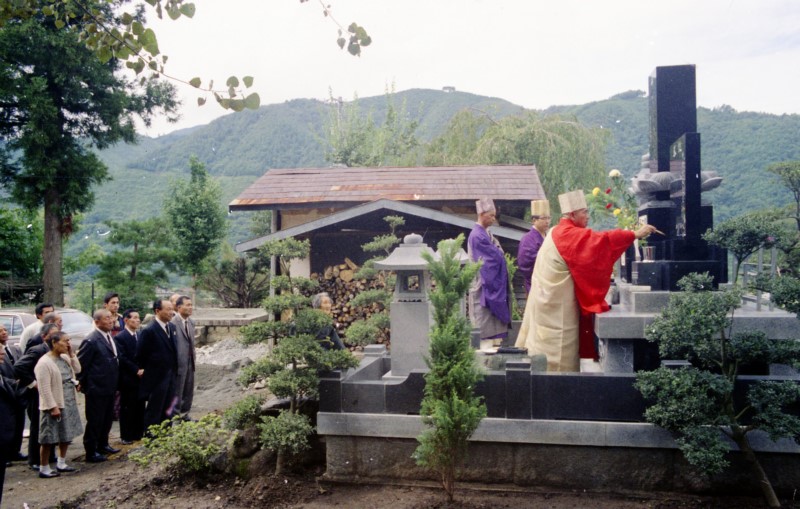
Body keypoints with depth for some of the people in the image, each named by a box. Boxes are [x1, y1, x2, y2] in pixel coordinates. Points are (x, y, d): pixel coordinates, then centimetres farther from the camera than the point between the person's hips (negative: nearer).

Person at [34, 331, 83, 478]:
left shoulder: (65, 357, 6)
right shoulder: (44, 363, -19)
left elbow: (77, 370, 11)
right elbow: (44, 388, -20)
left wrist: (71, 354, 1)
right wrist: (53, 407, -21)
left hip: (69, 403, 8)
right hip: (55, 405, -8)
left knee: (66, 435, 17)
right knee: (50, 438, 0)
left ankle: (61, 463, 30)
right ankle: (43, 469, 12)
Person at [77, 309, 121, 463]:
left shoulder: (110, 337, 9)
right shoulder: (91, 341, -19)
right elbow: (81, 364, -17)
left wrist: (115, 383, 14)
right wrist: (83, 384, -11)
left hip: (109, 387, 8)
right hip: (96, 389, -8)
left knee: (107, 419, 19)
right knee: (95, 421, 3)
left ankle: (103, 445, 35)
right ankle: (91, 452, 15)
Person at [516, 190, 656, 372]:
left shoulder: (559, 233, 13)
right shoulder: (569, 235, -18)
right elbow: (600, 240, -25)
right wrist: (635, 234, -21)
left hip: (552, 301, 10)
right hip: (557, 305, -10)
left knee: (551, 348, 14)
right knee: (559, 351, -3)